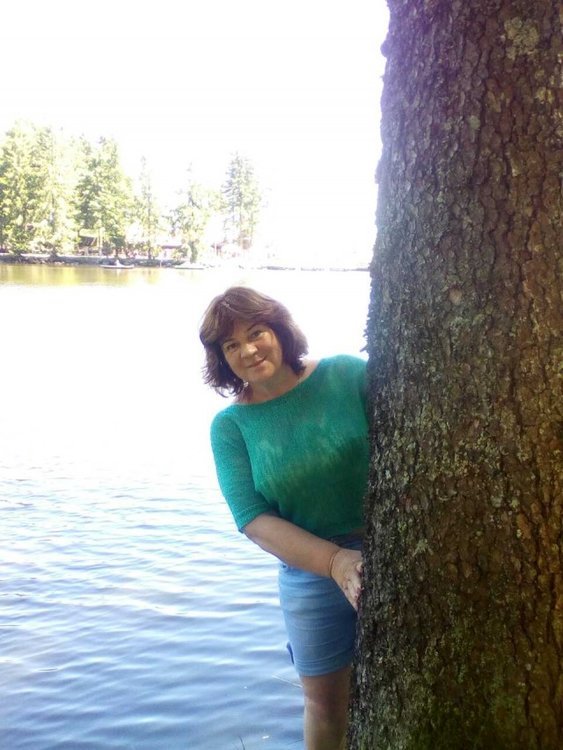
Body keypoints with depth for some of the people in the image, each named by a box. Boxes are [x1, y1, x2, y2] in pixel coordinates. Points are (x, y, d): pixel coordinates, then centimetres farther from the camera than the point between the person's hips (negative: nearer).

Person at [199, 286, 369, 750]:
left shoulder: (348, 374, -9)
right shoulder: (230, 426, -6)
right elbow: (253, 518, -13)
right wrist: (335, 562, -26)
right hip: (313, 574, 1)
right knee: (325, 705, 18)